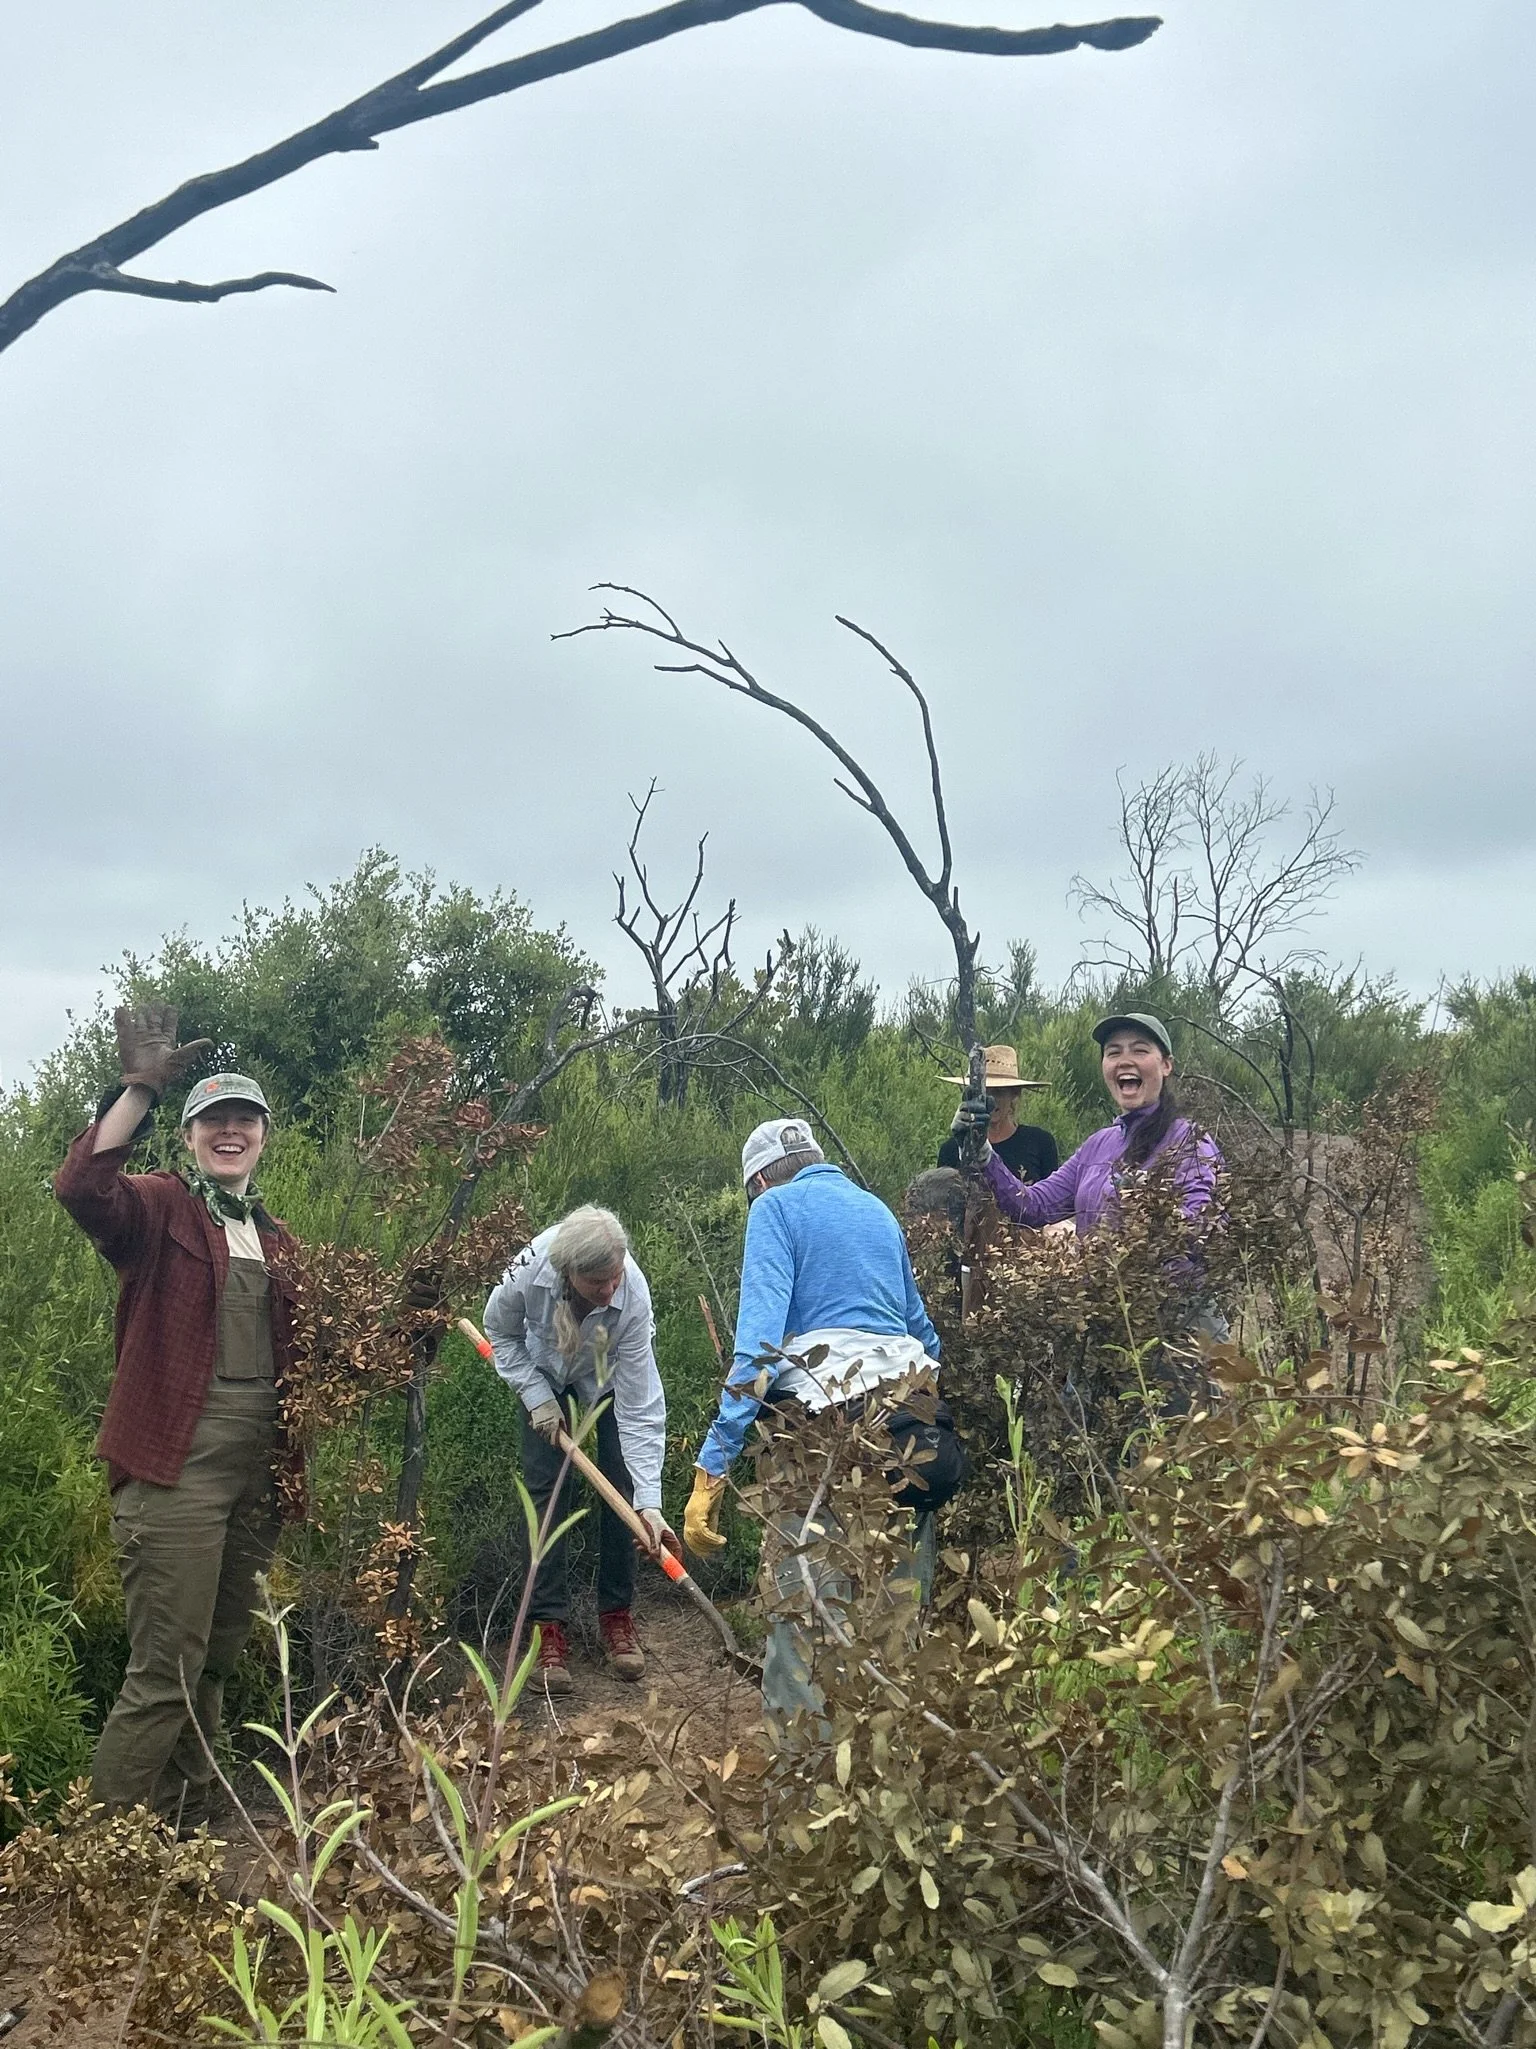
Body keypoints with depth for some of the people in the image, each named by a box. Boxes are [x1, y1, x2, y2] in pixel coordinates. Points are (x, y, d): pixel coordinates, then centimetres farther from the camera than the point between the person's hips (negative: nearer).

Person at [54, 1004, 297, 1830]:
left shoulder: (275, 1236, 16)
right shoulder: (159, 1208, -3)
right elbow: (80, 1186, -25)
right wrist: (141, 1088, -29)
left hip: (258, 1469, 7)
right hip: (176, 1467, -7)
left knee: (215, 1664, 17)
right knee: (164, 1672, -6)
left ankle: (181, 1838, 32)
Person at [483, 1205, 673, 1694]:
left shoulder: (633, 1298, -41)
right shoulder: (531, 1269, -39)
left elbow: (640, 1410, -36)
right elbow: (500, 1330, -13)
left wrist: (649, 1503, -39)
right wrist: (536, 1396, -19)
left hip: (612, 1374, -1)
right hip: (547, 1372, 1)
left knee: (620, 1485, -6)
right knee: (544, 1486, -7)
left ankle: (617, 1614, 11)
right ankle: (549, 1626, 0)